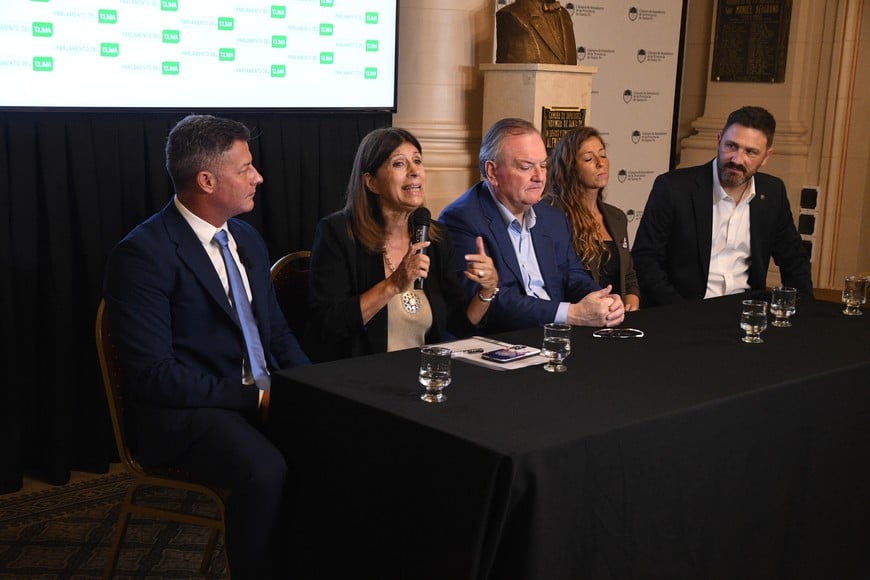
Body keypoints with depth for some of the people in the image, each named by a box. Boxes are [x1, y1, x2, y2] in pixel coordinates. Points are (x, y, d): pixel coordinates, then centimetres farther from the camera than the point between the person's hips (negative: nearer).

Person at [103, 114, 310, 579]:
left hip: (261, 396, 7)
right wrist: (253, 396, -19)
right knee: (266, 471, -34)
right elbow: (153, 373, -17)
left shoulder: (246, 238, 12)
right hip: (183, 411, -7)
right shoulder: (142, 253, -12)